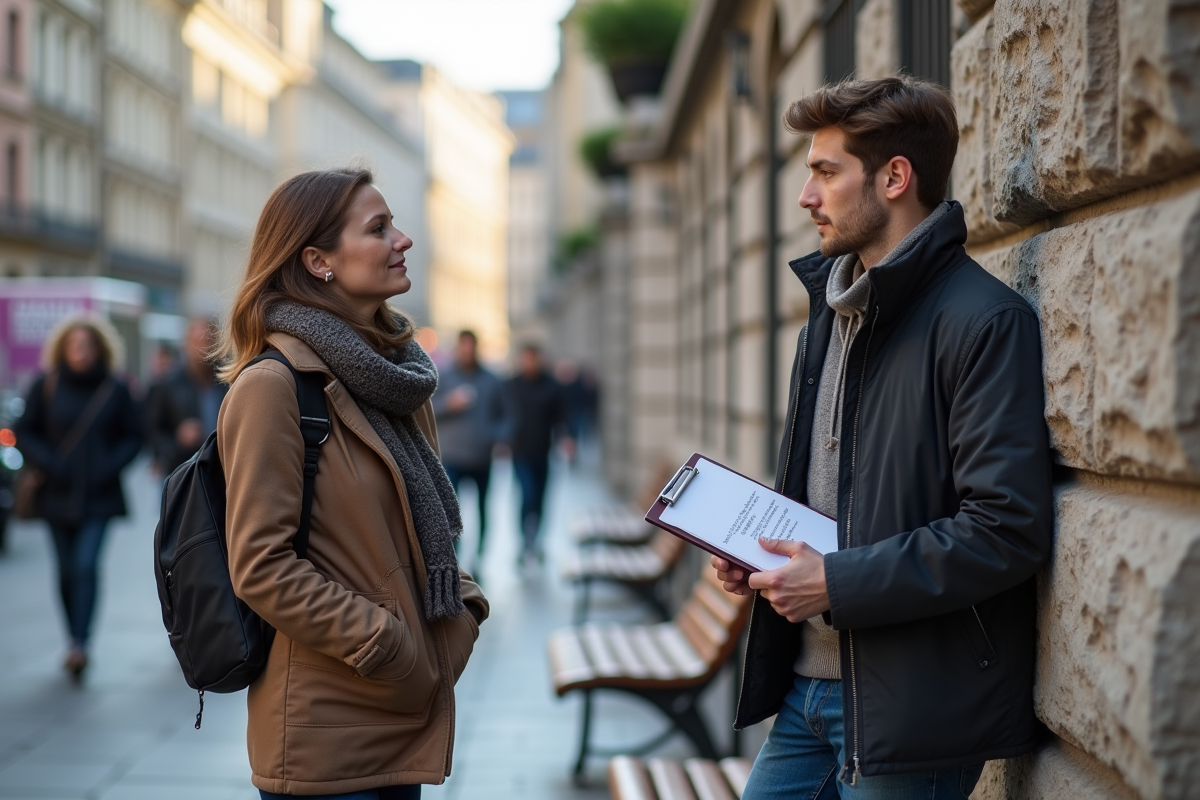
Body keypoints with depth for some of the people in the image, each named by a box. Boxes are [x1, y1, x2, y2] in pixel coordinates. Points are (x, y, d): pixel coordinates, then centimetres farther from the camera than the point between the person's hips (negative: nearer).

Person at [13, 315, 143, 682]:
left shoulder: (115, 389, 1)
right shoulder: (46, 386, 1)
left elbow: (132, 436, 7)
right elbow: (25, 432, 6)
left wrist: (111, 465, -8)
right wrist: (47, 463, -9)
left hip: (99, 496, -2)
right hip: (58, 493, 2)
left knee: (86, 565, -15)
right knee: (67, 570, 8)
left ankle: (79, 644, -20)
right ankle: (75, 642, 21)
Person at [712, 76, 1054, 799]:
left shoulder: (986, 320, -14)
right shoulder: (832, 306, 14)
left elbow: (1008, 530, -21)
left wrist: (838, 583, -19)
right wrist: (758, 552, 5)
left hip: (909, 709, -8)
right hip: (811, 684, 8)